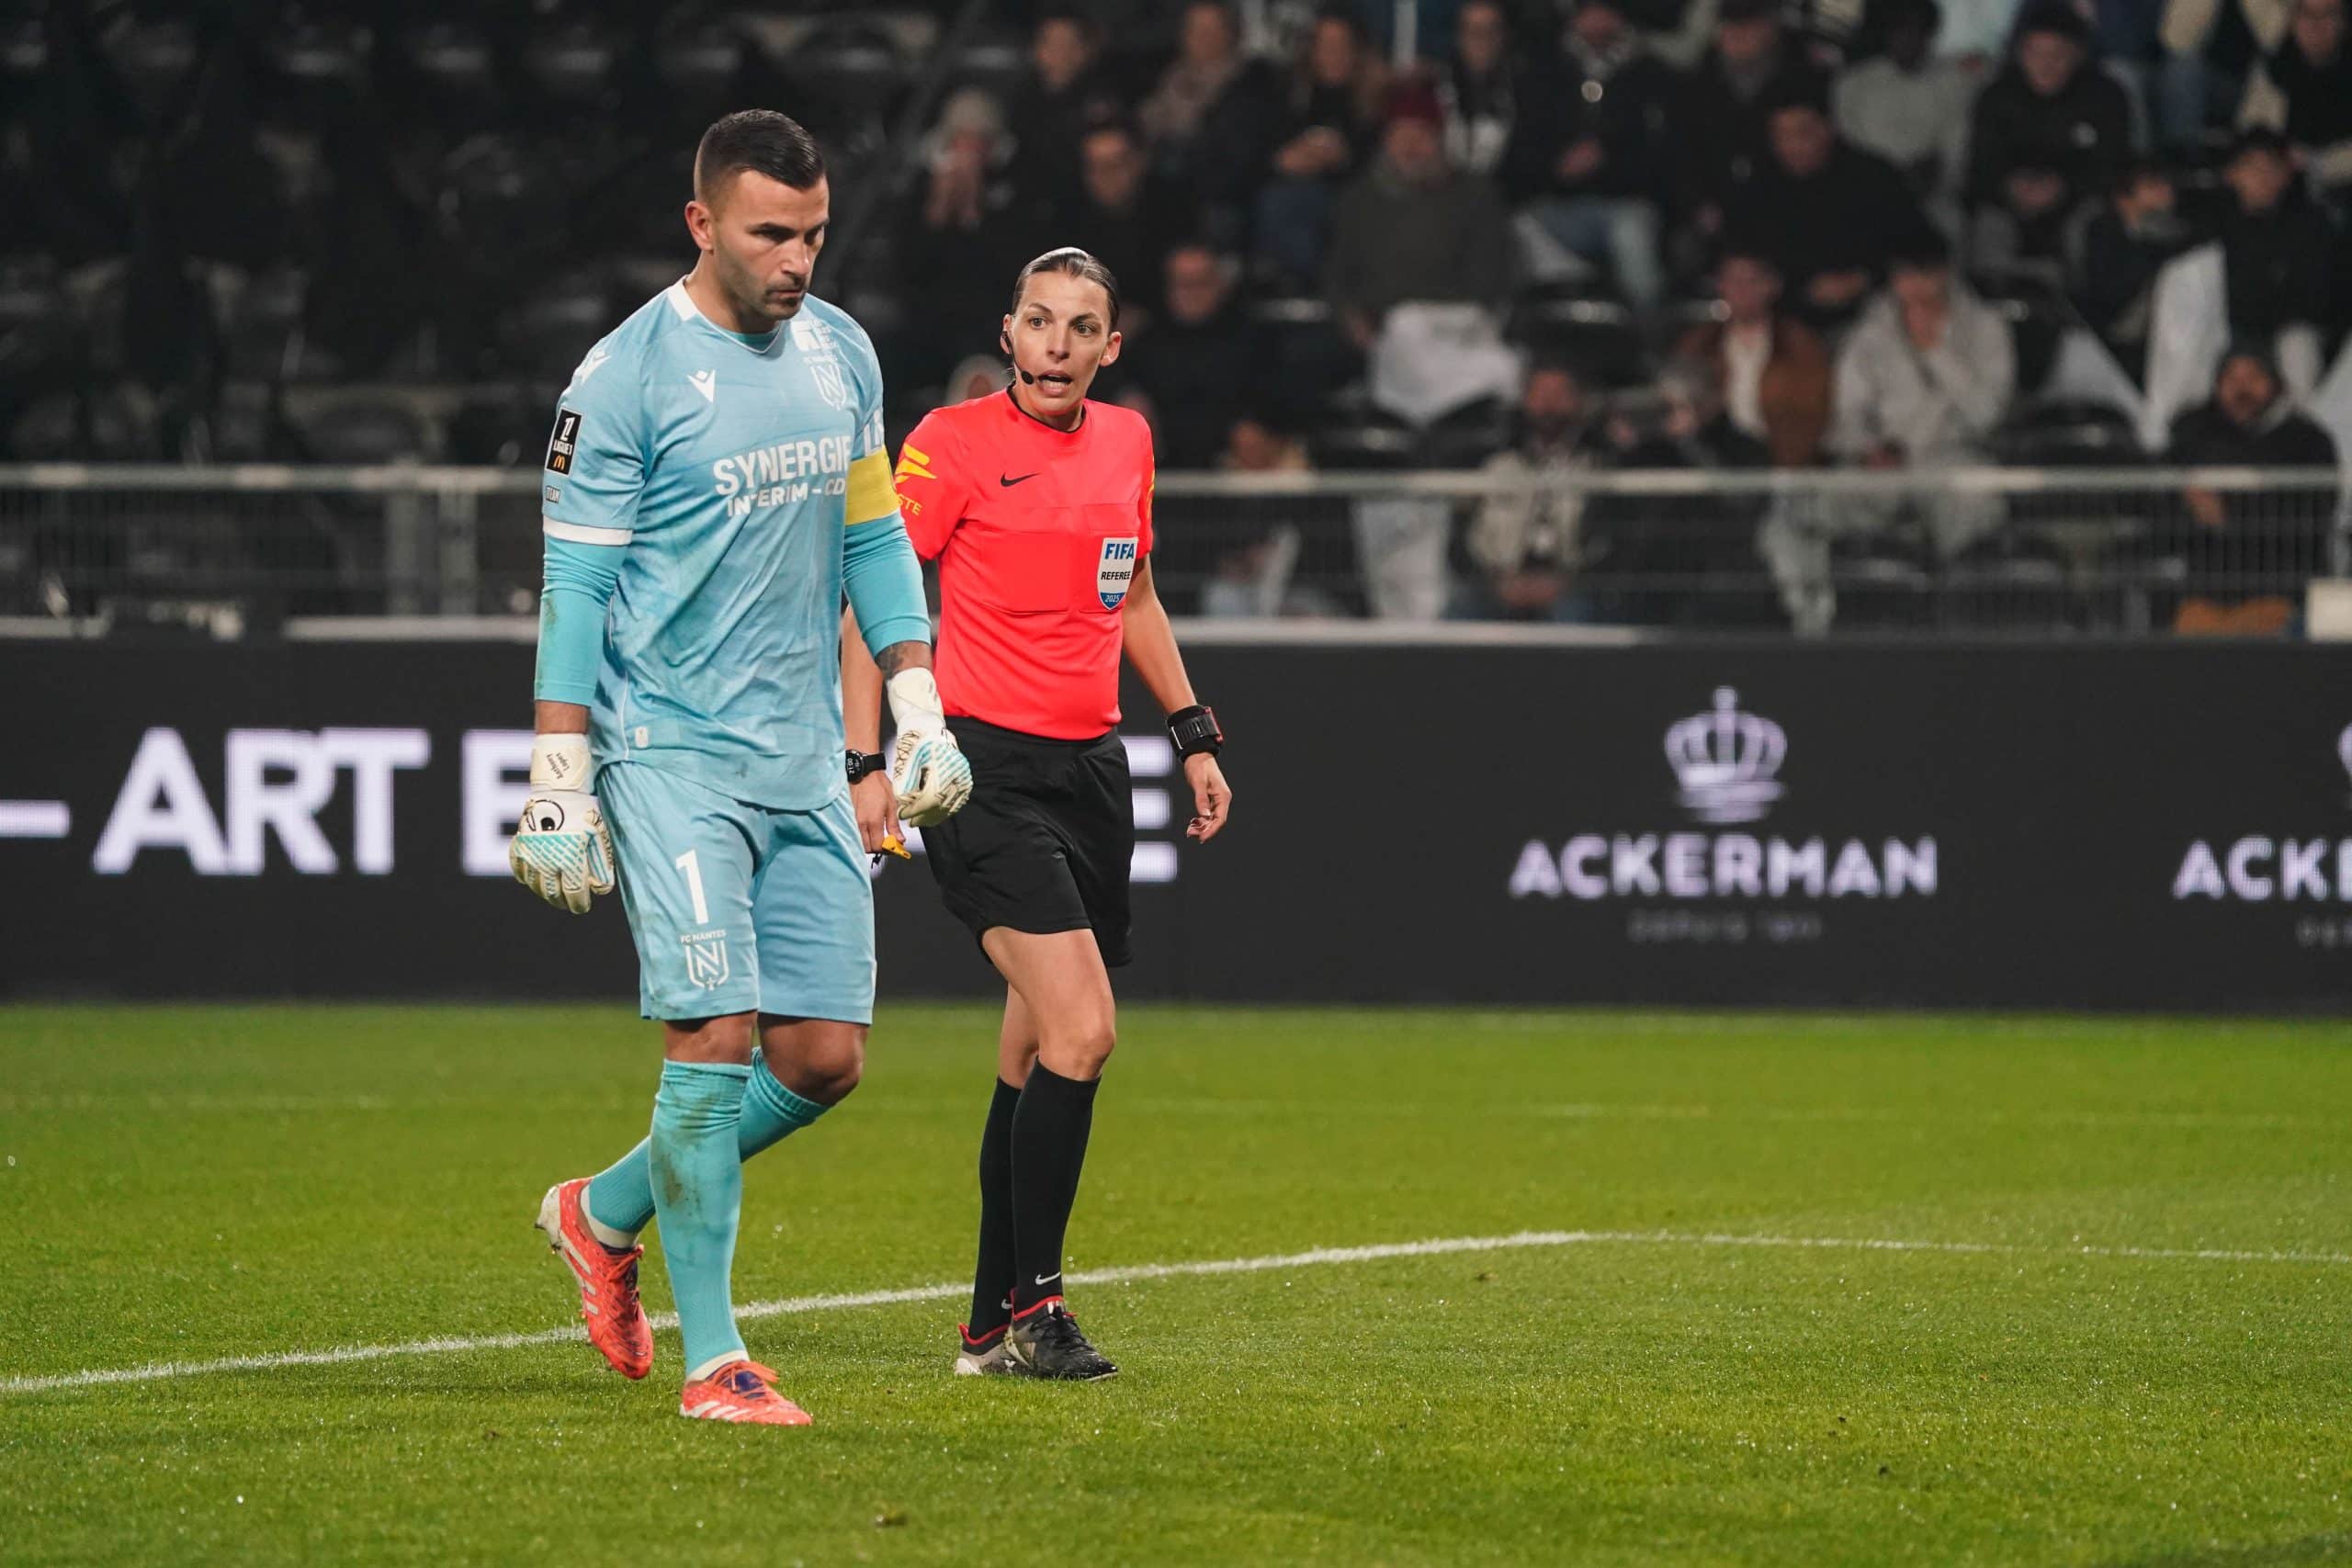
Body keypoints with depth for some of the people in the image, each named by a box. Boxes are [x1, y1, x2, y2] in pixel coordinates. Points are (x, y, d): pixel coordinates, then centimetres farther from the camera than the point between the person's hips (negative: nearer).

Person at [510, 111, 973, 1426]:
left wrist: (921, 715, 12)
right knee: (716, 1037, -12)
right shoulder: (626, 376, -9)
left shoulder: (843, 354, 9)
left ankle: (608, 1213, 24)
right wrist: (560, 787, -12)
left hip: (806, 761, 6)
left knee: (826, 1056, 3)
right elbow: (575, 587, -8)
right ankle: (712, 1360, -4)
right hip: (671, 757, -6)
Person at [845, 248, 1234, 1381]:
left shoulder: (1125, 441, 12)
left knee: (1037, 1052, 9)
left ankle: (993, 1324, 17)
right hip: (985, 765, -7)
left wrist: (1195, 735, 23)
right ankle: (1032, 1305, -11)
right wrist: (867, 763, -16)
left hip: (1090, 767, 7)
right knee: (1082, 1031, -18)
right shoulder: (954, 442, -7)